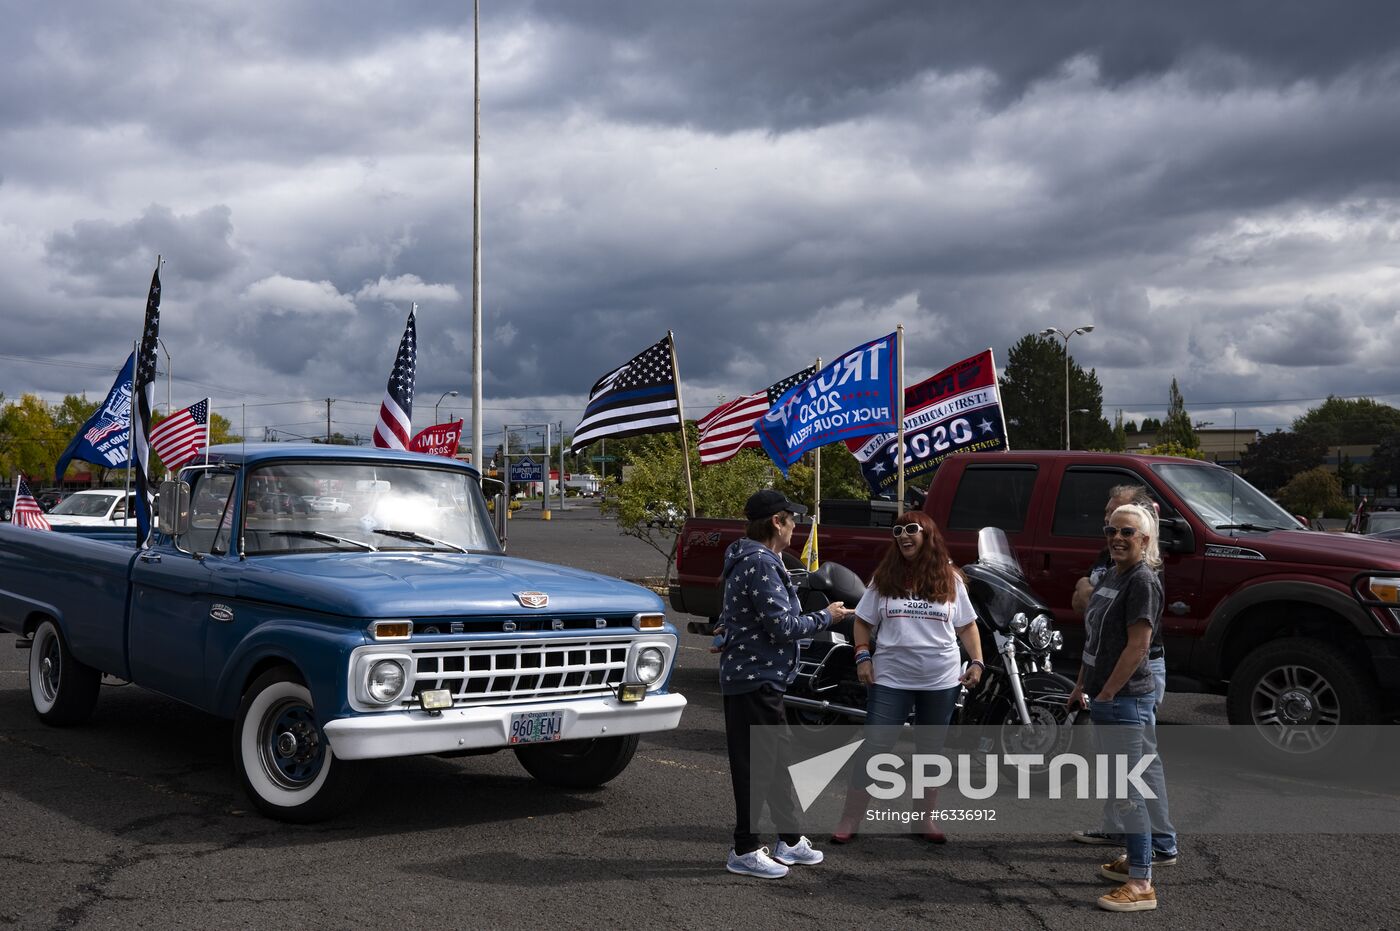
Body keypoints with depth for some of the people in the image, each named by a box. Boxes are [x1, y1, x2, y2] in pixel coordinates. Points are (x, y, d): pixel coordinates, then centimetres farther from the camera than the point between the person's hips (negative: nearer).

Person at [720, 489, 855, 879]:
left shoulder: (752, 560, 15)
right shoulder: (760, 565, -19)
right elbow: (782, 627, -21)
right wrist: (826, 617, -10)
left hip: (756, 676, 11)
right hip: (756, 678, -11)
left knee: (779, 759, 16)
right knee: (757, 764, -4)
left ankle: (789, 840, 26)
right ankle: (745, 851, 4)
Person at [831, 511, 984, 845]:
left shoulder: (949, 579, 3)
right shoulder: (885, 577, 1)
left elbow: (967, 626, 8)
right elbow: (863, 622, 7)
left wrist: (976, 661, -4)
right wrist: (863, 656, -7)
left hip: (941, 681, 1)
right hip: (891, 679, -1)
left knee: (931, 750, 12)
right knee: (874, 747, -3)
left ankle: (928, 816, 26)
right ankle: (850, 818, 2)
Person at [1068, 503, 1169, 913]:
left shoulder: (1143, 581, -15)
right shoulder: (1110, 575, 13)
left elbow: (1137, 645, -20)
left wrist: (1106, 694, -19)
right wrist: (1081, 686, 17)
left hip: (1125, 699, -10)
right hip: (1105, 698, 10)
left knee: (1125, 790, -8)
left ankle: (1141, 884, -4)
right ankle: (1133, 859, 32)